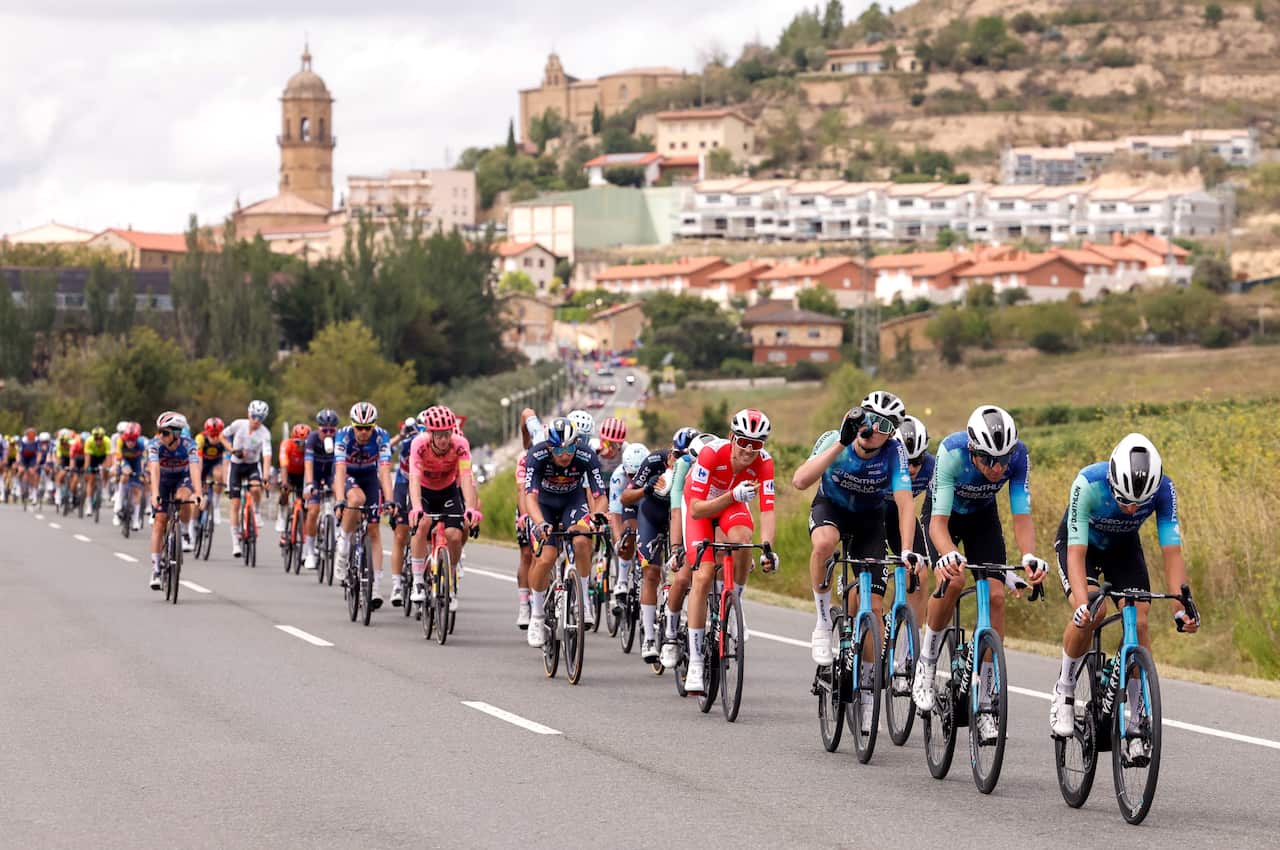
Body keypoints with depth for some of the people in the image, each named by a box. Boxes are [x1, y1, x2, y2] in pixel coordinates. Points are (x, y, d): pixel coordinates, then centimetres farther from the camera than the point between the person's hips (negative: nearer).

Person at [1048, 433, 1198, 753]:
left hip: (1124, 546, 3)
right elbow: (1076, 553, -39)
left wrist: (1181, 607, -40)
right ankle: (1064, 691, -5)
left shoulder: (1163, 489, -31)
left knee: (1139, 622, -16)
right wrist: (1082, 605, -53)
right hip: (1081, 543, -2)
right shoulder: (1088, 484, -38)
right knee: (1090, 615, -28)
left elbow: (1172, 551, -29)